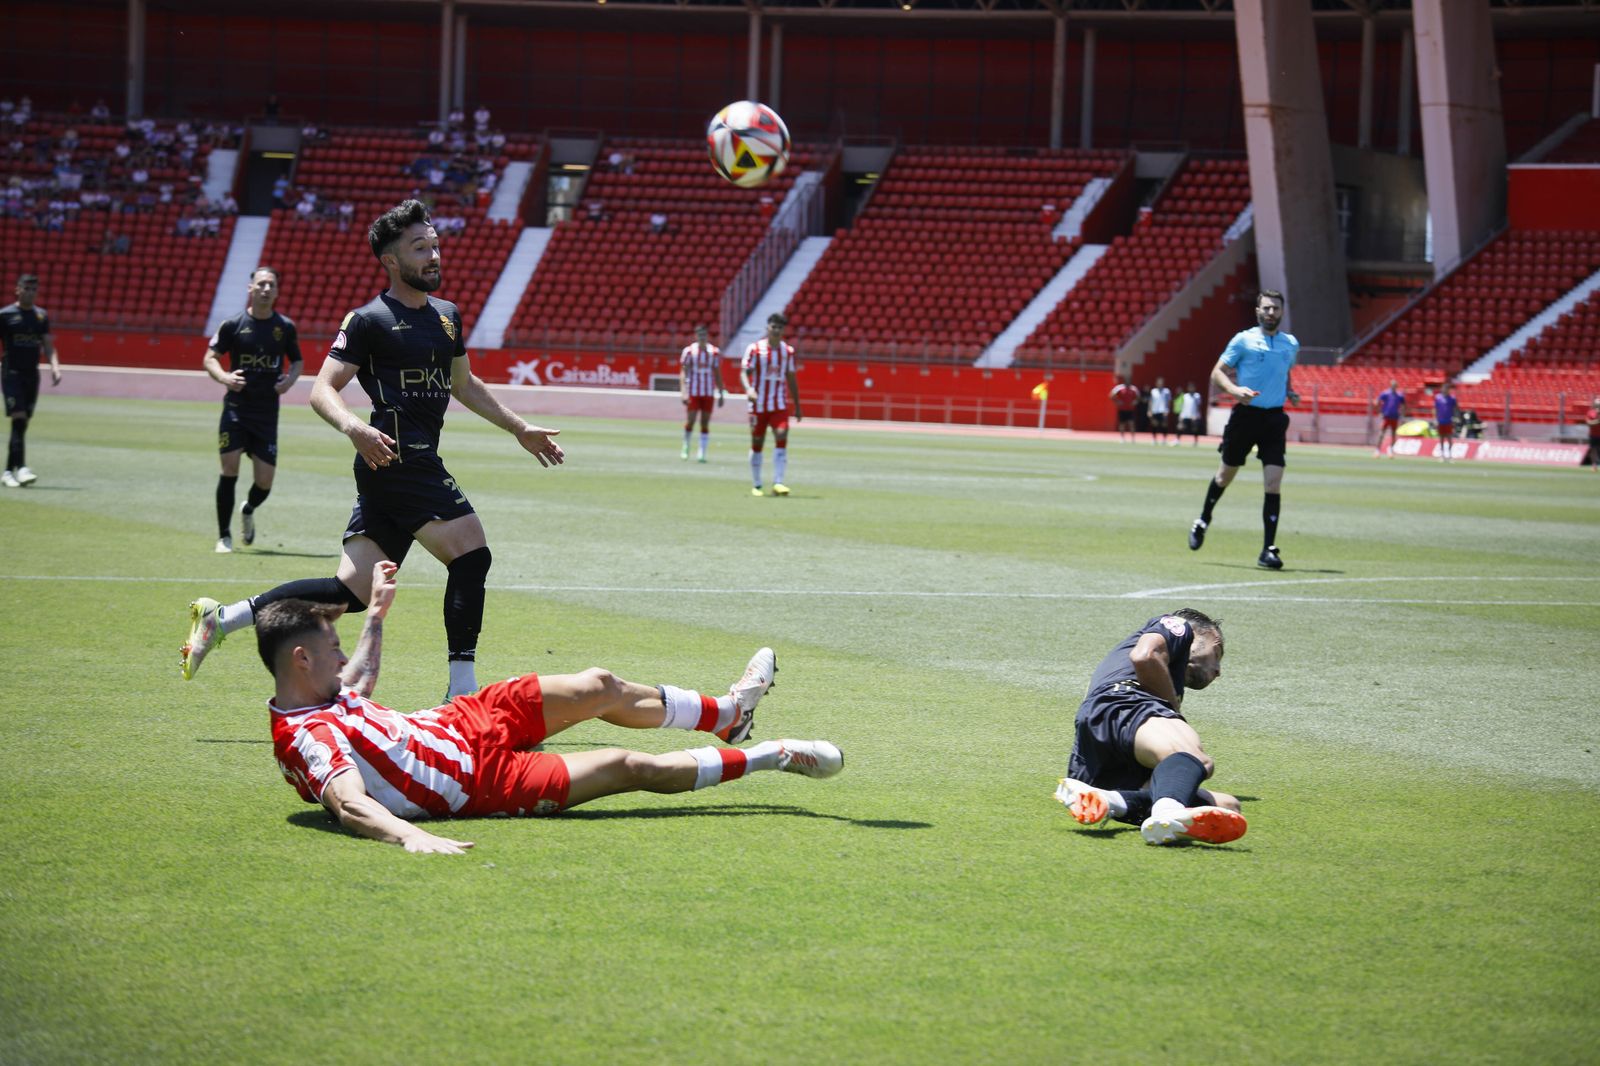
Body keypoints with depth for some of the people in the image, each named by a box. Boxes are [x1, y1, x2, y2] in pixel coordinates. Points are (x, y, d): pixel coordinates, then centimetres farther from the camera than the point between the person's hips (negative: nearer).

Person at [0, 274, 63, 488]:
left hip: (32, 374, 5)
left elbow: (48, 346, 12)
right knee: (19, 419, -18)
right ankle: (21, 468, -26)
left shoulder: (42, 316, 12)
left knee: (22, 424, 6)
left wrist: (55, 366, -4)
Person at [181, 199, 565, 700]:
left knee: (350, 591, 6)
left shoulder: (448, 316, 19)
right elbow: (322, 390, -10)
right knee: (471, 555, -13)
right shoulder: (369, 320, -5)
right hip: (398, 459, -8)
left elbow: (464, 385, 34)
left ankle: (221, 617, 12)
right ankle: (462, 690, -9)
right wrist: (355, 428, -29)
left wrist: (520, 428, 35)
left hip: (417, 464, 8)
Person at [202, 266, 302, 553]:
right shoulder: (233, 324, -1)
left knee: (264, 481, 0)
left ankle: (248, 511, 36)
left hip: (267, 412, 2)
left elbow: (297, 361, 17)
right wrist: (224, 377, -19)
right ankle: (224, 536, 1)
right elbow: (209, 358, 1)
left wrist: (290, 379, -6)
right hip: (236, 407, -2)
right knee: (230, 467, -11)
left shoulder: (286, 327, 5)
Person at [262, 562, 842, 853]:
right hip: (481, 781, -9)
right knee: (628, 766, -7)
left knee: (602, 689, 7)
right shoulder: (308, 739, -30)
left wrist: (377, 610, 32)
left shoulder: (308, 692, -1)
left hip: (461, 724, 9)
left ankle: (728, 711, 31)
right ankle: (766, 756, 12)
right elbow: (349, 803, -46)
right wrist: (411, 836, -63)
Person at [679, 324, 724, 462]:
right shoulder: (689, 351, -2)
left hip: (708, 393, 2)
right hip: (692, 392, -2)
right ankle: (685, 448, 18)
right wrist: (683, 392, -13)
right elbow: (683, 373, -3)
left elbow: (717, 374, 12)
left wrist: (721, 394, 10)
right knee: (690, 421, -3)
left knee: (705, 423, -1)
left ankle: (701, 454, 2)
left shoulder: (715, 352, 5)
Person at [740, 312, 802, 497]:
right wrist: (748, 389, -28)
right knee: (757, 443, 4)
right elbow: (744, 373, -7)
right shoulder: (755, 349, -3)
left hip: (780, 405, 2)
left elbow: (791, 379, 15)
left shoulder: (788, 351, 7)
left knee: (782, 437, -16)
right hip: (758, 404, -2)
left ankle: (778, 483, -18)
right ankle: (756, 485, 16)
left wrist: (797, 406, 15)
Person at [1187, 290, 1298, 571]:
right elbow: (1217, 373, -4)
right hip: (1246, 415, -2)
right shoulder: (1243, 340, -4)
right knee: (1226, 474, 14)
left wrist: (1290, 392, 8)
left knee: (1273, 483, -10)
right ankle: (1203, 521, 41)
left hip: (1275, 419, 2)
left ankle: (1268, 550, -9)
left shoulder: (1291, 344, 10)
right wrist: (1235, 389, -22)